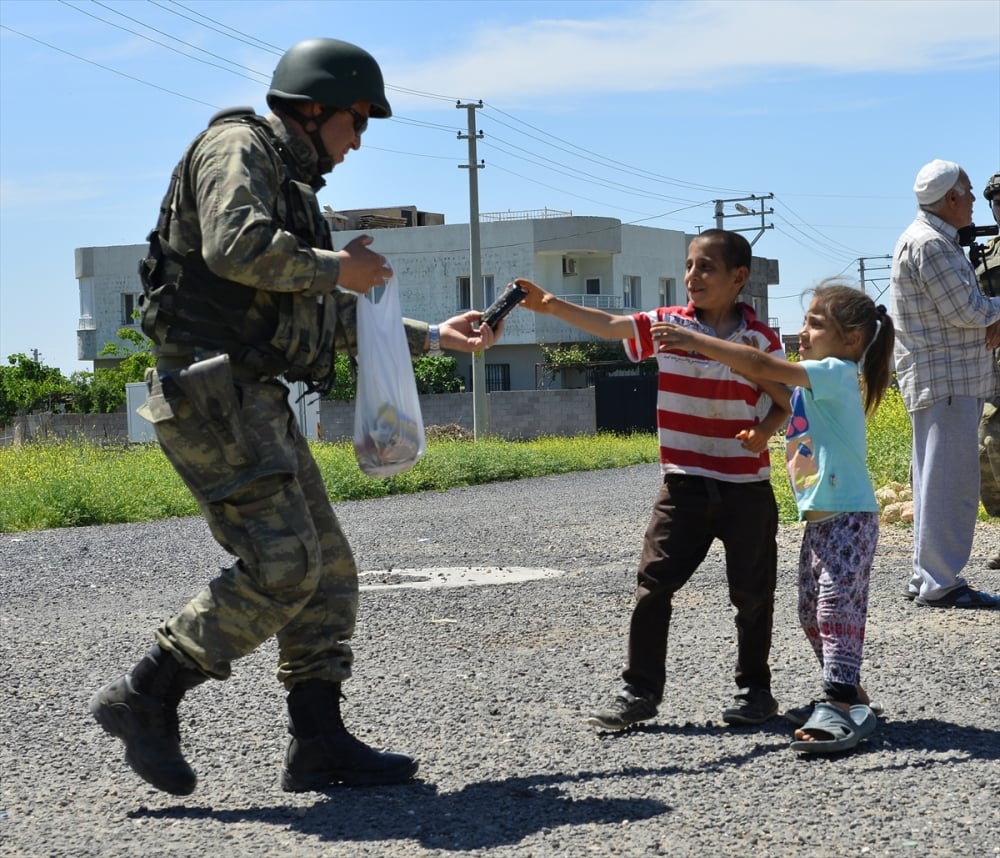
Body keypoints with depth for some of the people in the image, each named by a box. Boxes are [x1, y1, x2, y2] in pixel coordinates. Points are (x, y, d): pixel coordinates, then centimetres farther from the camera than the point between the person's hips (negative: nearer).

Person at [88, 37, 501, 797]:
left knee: (328, 570, 6)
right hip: (213, 390, -10)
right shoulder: (238, 148, -4)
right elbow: (236, 246, -25)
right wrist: (336, 268, -11)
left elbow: (336, 319, 31)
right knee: (282, 566, -17)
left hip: (257, 403, 10)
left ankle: (320, 741, 8)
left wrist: (432, 336, 25)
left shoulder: (292, 186, 26)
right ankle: (145, 698, -8)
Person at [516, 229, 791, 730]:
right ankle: (640, 690, 5)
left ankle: (754, 688, 23)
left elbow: (783, 403, 0)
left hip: (746, 487, -1)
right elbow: (608, 325, -13)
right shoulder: (667, 325, -2)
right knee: (653, 584, -2)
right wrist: (551, 306, -25)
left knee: (752, 592, 7)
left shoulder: (759, 338, -6)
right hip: (684, 485, 2)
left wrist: (764, 432, -21)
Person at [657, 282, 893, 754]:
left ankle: (843, 703, -17)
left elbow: (763, 366, -23)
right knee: (812, 612, 12)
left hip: (849, 515, -10)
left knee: (837, 605, -15)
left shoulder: (837, 374, -14)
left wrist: (694, 340, -24)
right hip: (818, 518, 10)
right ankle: (847, 694, 22)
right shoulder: (813, 383, 16)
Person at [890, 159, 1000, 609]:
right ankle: (940, 583, -6)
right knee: (951, 480, -9)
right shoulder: (929, 243, -16)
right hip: (943, 380, -11)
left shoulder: (937, 240, 18)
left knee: (939, 481, 14)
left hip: (950, 380, 11)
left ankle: (927, 577, 20)